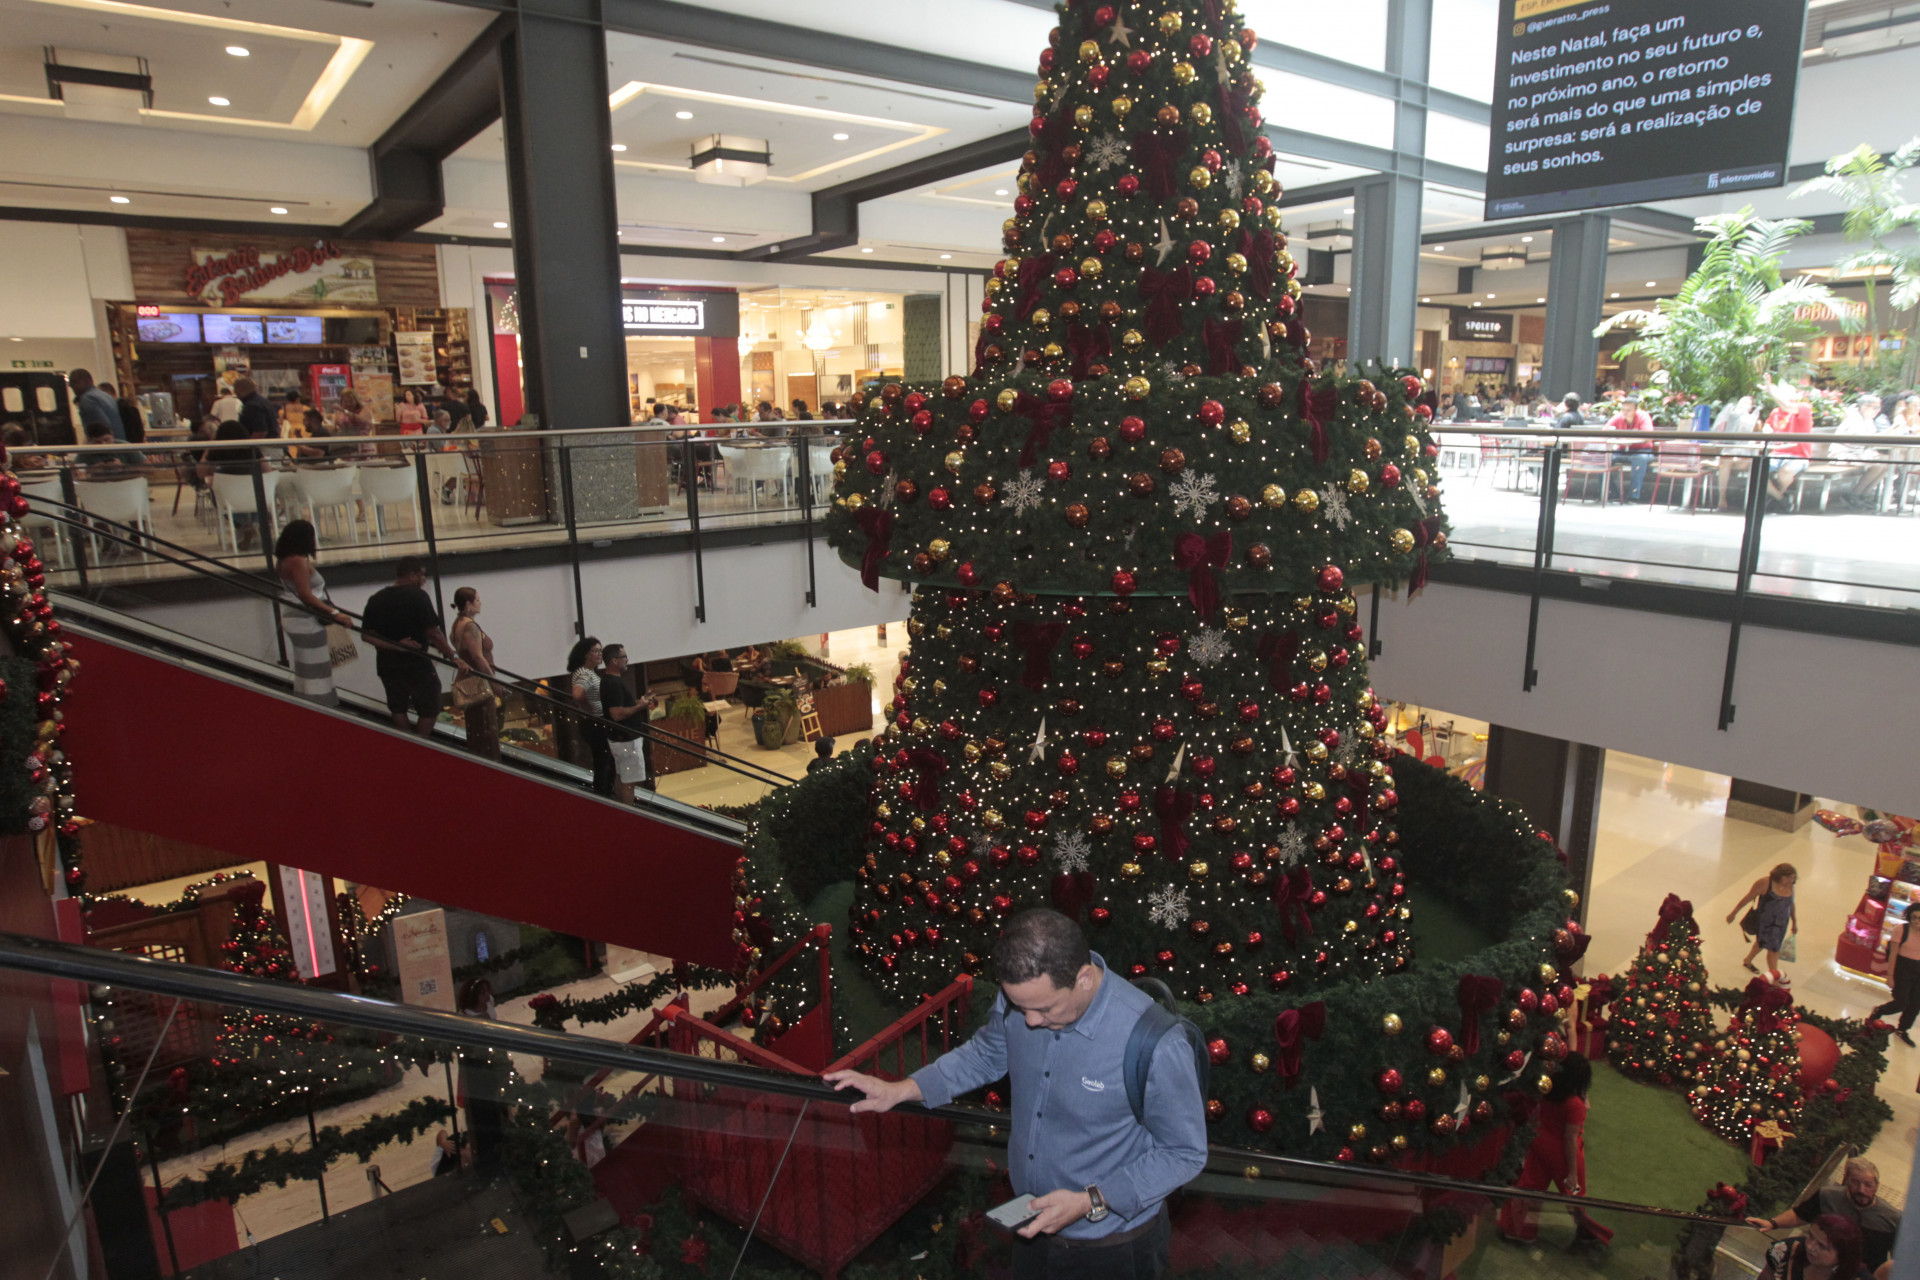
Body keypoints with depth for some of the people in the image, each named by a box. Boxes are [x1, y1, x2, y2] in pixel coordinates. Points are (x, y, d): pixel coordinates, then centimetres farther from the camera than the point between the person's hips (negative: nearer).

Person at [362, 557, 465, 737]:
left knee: (398, 708, 19)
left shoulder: (376, 599, 1)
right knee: (429, 708, 10)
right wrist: (454, 657, -13)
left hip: (387, 665, 6)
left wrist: (394, 646, -9)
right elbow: (433, 633, -18)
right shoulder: (418, 596, -16)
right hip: (416, 664, -6)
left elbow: (367, 634, -4)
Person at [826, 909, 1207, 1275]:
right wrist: (900, 1090, -7)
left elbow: (1185, 1154, -19)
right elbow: (986, 1054, 4)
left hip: (1113, 1247, -5)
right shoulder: (1023, 994, -17)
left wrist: (1089, 1203, -25)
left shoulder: (1156, 1046, -34)